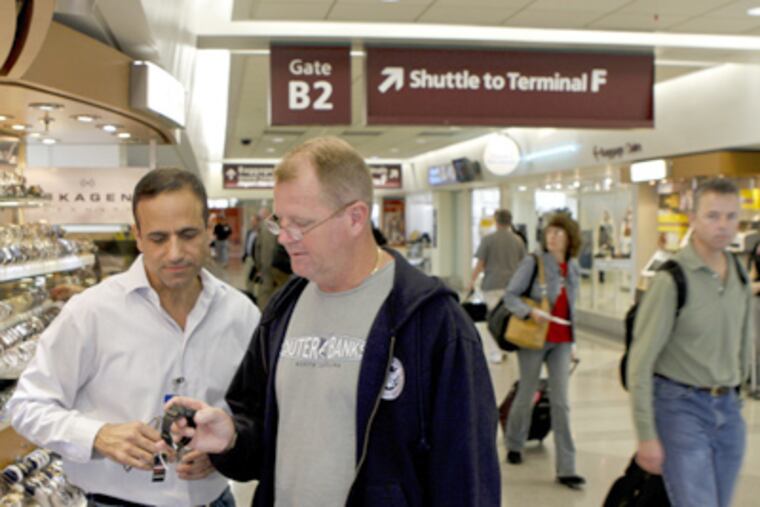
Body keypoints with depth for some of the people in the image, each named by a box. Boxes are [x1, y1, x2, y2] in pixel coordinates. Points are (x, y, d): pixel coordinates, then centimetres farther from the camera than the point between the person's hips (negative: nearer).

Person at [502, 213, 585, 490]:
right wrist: (530, 312, -26)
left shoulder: (573, 268, 7)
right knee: (526, 395, 11)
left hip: (562, 342, 3)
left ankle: (565, 469, 2)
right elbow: (510, 296, -8)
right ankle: (514, 445, 36)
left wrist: (571, 343, 17)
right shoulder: (533, 262, -8)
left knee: (561, 403, -1)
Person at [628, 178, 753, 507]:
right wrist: (646, 436, -16)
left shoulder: (740, 276, 6)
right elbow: (640, 362, -15)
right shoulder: (672, 279, -14)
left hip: (727, 408, 7)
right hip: (682, 406, -6)